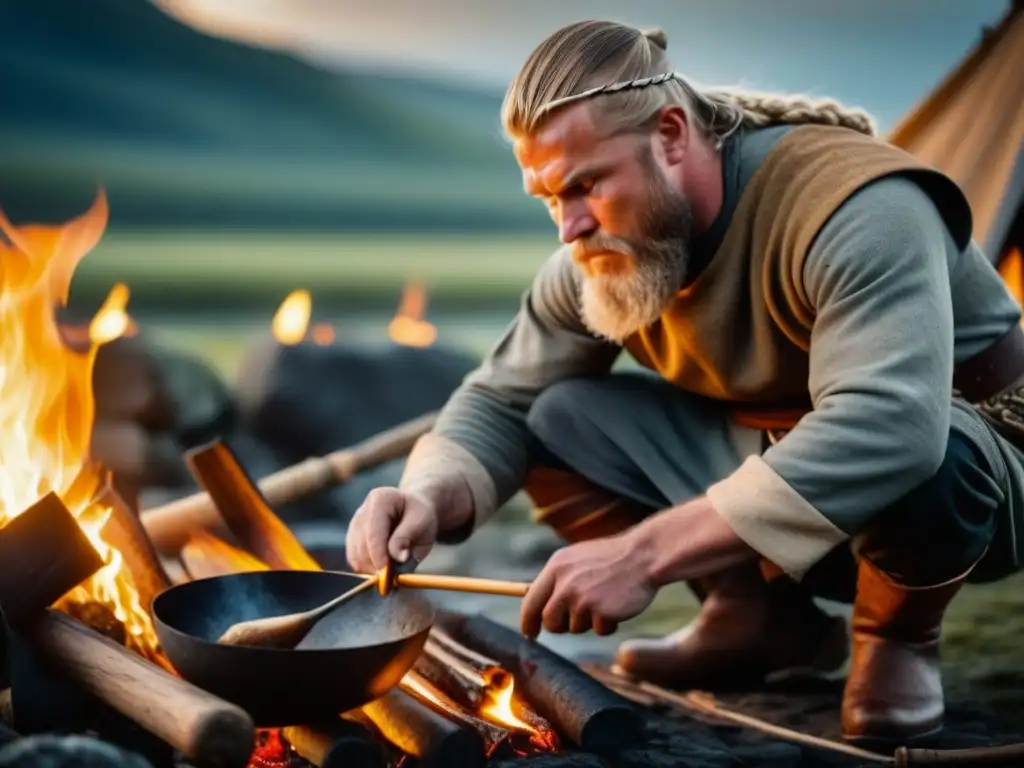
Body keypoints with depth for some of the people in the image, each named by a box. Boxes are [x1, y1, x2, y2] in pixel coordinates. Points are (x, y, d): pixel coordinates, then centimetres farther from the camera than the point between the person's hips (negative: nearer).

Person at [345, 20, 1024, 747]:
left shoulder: (853, 206, -31)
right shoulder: (602, 254, -9)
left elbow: (887, 429, -45)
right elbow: (502, 404, -2)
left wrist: (645, 552, -48)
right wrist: (429, 496, -26)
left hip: (963, 464, -5)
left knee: (912, 458, -41)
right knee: (558, 422, -9)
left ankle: (896, 638, -7)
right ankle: (763, 616, 3)